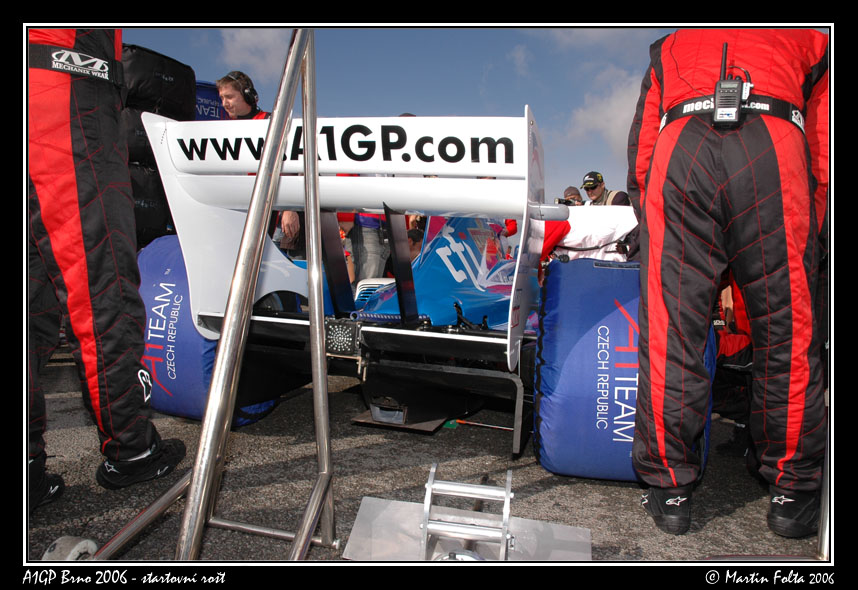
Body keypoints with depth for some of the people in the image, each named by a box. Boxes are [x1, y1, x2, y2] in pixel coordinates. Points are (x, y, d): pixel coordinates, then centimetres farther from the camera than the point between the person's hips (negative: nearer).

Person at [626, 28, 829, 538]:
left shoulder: (672, 46, 38)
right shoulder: (808, 40, 36)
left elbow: (642, 152, 26)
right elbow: (824, 149, 23)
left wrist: (658, 228, 28)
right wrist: (807, 236, 24)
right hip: (775, 147, 0)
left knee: (670, 333, 2)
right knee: (787, 334, 8)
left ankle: (670, 490, 12)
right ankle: (793, 492, 20)